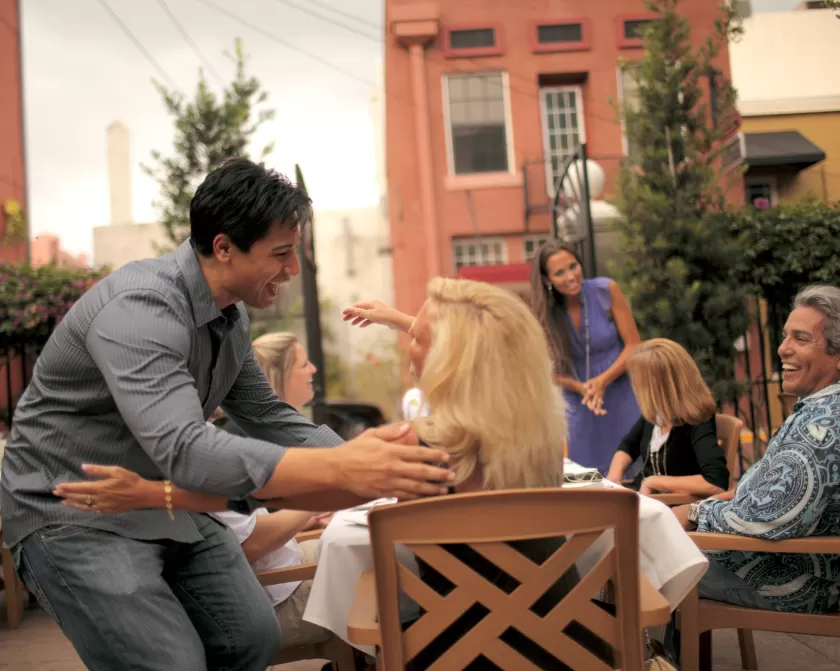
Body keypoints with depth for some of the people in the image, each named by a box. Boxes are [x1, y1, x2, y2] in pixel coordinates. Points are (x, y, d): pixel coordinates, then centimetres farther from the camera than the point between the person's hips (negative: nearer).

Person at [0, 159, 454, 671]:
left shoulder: (231, 314, -1)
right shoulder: (139, 309, -30)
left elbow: (269, 418, 8)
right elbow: (186, 451, -41)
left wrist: (369, 465, -6)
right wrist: (341, 470, -48)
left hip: (163, 500, 8)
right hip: (73, 514, -8)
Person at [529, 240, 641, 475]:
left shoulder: (606, 290, -8)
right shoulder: (545, 313, -5)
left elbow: (633, 344, -6)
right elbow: (553, 370, 1)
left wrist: (603, 380, -18)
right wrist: (582, 388, -17)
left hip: (621, 398, -1)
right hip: (579, 405, 1)